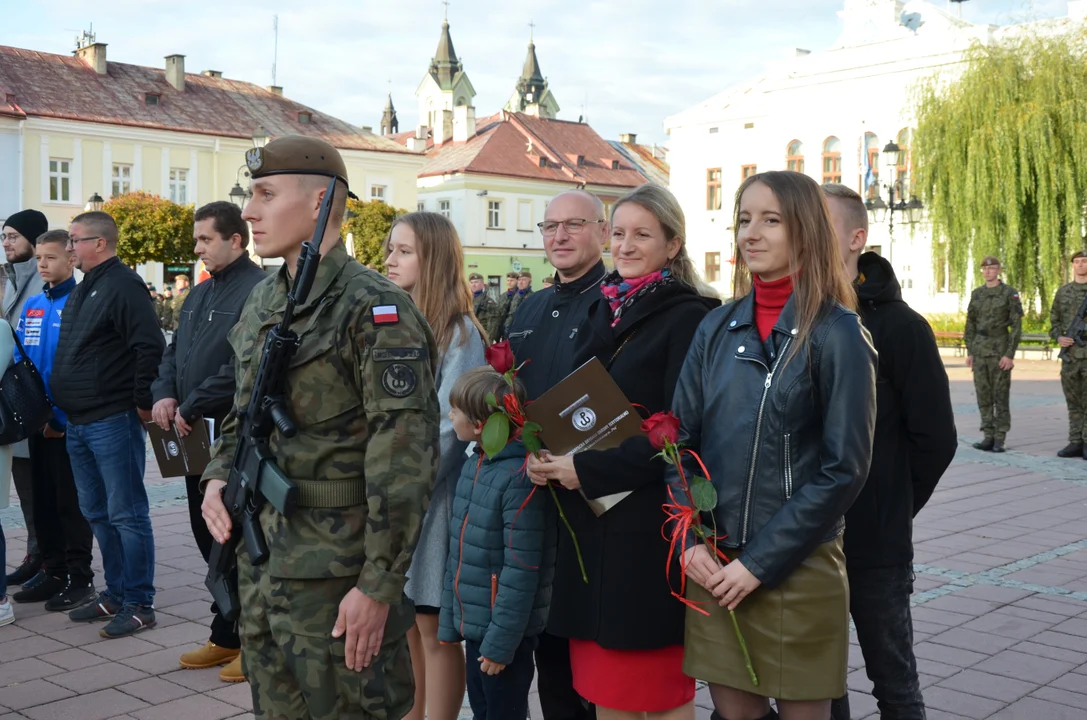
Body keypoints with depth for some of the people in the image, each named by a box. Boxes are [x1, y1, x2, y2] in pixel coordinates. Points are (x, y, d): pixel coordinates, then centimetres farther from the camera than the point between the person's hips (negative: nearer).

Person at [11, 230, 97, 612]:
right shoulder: (32, 305, 11)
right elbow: (20, 361, 15)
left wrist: (61, 417, -17)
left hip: (68, 422, -7)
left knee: (71, 501, 1)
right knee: (43, 500, 13)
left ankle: (80, 577, 11)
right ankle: (54, 571, 24)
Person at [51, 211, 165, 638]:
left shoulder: (123, 286, -12)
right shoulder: (82, 290, 17)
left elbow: (150, 349, -20)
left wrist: (142, 404, -17)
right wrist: (61, 409, 19)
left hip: (113, 422, -10)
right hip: (79, 423, 10)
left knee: (126, 514, -4)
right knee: (98, 514, 15)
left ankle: (139, 604, 3)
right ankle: (116, 594, 25)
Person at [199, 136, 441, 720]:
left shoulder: (374, 310, -16)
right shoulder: (262, 303, 11)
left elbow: (405, 453, -20)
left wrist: (379, 585, -21)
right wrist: (217, 475, 4)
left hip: (334, 577, -8)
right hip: (258, 561, 8)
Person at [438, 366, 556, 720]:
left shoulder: (519, 477, -20)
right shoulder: (473, 465, 5)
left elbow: (521, 572, -20)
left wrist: (501, 641, -17)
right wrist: (449, 620, 11)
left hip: (504, 631, -8)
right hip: (473, 623, 8)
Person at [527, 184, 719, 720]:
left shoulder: (687, 318, -9)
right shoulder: (602, 313, 13)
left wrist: (587, 470, -16)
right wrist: (548, 458, -2)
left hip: (649, 527, -7)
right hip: (590, 520, 7)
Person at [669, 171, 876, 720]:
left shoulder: (837, 332, -8)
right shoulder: (718, 328, 6)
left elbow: (844, 468, -12)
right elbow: (680, 441, 7)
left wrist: (759, 563, -14)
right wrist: (690, 542, -6)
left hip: (796, 568, -4)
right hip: (711, 567, 4)